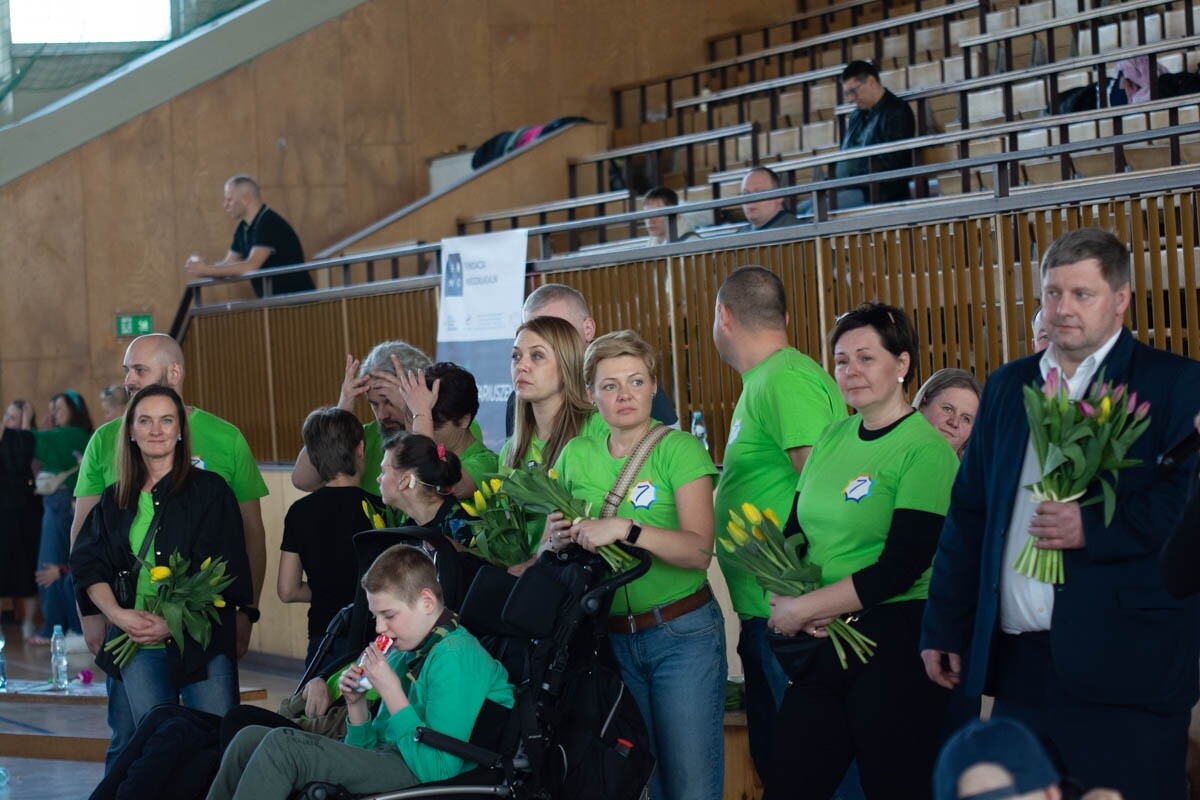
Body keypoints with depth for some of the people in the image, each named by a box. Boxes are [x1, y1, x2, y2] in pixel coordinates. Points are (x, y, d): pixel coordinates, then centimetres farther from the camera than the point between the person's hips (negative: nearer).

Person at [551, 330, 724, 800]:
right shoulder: (574, 457, 7)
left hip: (683, 635, -4)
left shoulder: (678, 449, -6)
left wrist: (626, 529, -27)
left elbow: (698, 550, -16)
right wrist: (558, 543, -11)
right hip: (609, 635, 4)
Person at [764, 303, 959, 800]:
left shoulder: (927, 450, -10)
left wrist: (802, 610, -12)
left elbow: (899, 569, -17)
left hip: (895, 645, -6)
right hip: (822, 644, 7)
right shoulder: (832, 438, 11)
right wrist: (789, 600, -7)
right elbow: (796, 533, 14)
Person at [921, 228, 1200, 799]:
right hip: (1018, 663, 5)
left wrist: (1094, 527, -20)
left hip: (1122, 668, -5)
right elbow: (968, 514, 17)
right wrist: (945, 628, 14)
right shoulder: (1007, 386, 17)